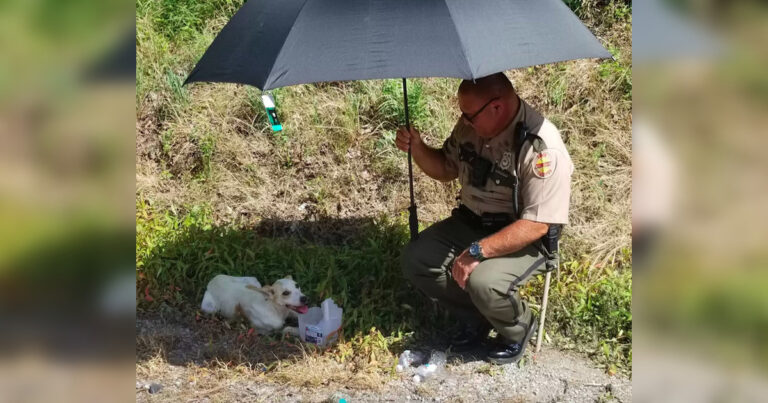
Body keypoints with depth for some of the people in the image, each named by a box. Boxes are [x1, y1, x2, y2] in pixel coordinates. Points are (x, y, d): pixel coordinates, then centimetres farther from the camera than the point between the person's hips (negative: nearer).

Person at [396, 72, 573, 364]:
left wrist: (478, 252, -32)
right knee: (415, 260, -9)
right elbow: (446, 169, 11)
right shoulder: (471, 125, -6)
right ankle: (474, 318, 13)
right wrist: (417, 148, -10)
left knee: (482, 283, -32)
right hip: (469, 223, 7)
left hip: (524, 240, -7)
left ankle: (519, 328, 4)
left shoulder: (543, 149, -27)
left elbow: (536, 225, -28)